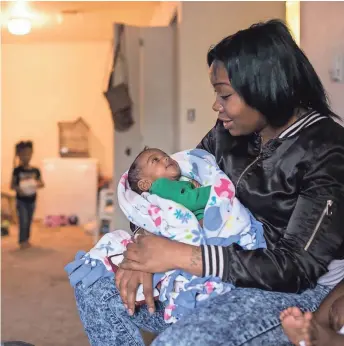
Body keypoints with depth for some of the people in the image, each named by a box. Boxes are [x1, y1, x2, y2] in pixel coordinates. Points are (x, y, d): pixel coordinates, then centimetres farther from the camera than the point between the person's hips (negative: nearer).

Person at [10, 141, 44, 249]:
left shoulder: (35, 170, 0)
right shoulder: (17, 170, -8)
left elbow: (42, 183, 5)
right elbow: (12, 185, -6)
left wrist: (38, 184, -18)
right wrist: (18, 189, -26)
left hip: (32, 199, 4)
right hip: (21, 200, -3)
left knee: (29, 221, 12)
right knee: (23, 221, -8)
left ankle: (26, 240, 24)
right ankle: (22, 241, 2)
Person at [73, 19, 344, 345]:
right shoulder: (228, 134, 1)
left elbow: (298, 268, -24)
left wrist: (180, 255, -26)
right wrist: (143, 256, -13)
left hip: (299, 289, -6)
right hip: (223, 272, 7)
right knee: (94, 288, 0)